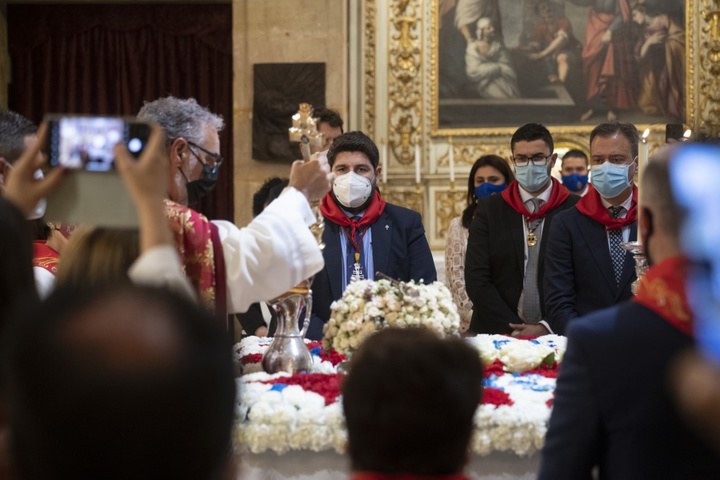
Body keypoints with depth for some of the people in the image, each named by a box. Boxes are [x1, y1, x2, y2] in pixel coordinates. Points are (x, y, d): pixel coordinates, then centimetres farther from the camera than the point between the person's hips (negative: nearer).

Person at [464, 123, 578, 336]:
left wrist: (547, 327, -8)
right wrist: (513, 329, -5)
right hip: (498, 334, 1)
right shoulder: (489, 209, 9)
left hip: (555, 333, -1)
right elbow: (476, 279, 4)